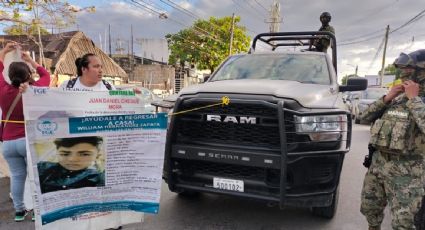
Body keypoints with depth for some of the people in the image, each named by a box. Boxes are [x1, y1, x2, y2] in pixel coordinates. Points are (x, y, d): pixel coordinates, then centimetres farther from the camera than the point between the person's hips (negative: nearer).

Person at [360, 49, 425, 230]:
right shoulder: (398, 98, 10)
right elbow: (365, 117, 7)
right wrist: (386, 98, -5)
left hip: (405, 170, -6)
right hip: (378, 162, 6)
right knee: (369, 208, 18)